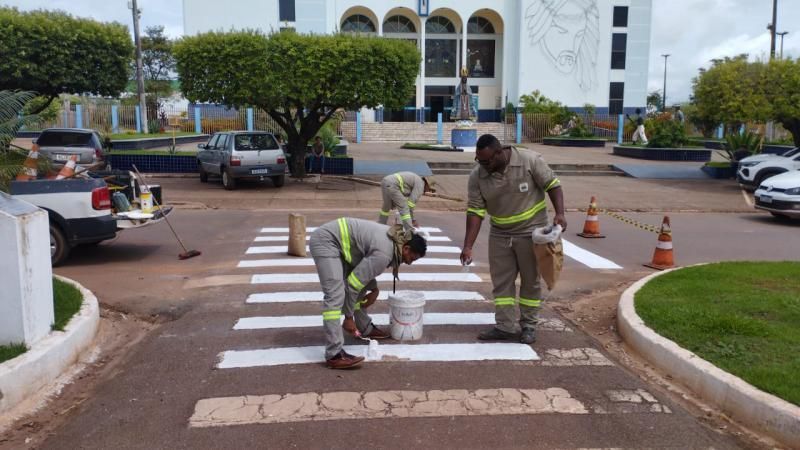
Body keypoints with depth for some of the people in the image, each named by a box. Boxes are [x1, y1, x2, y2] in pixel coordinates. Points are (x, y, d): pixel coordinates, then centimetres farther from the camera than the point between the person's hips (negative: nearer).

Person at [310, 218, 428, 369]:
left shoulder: (394, 238, 5)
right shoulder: (384, 253, -24)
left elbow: (365, 266, 17)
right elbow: (354, 283, -20)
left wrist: (374, 289, 5)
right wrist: (349, 317, -11)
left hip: (339, 243, 11)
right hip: (325, 241, -11)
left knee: (361, 285, 17)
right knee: (335, 295, -19)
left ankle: (365, 329, 33)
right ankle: (334, 355, -22)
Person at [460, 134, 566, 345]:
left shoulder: (530, 160, -19)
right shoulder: (477, 176, -10)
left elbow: (552, 185, -9)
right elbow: (475, 211, -10)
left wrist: (559, 213, -21)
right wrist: (468, 246, -16)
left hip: (531, 231, -3)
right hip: (500, 235, 3)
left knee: (531, 280, 7)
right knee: (501, 281, 4)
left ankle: (529, 325, 20)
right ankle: (505, 326, 13)